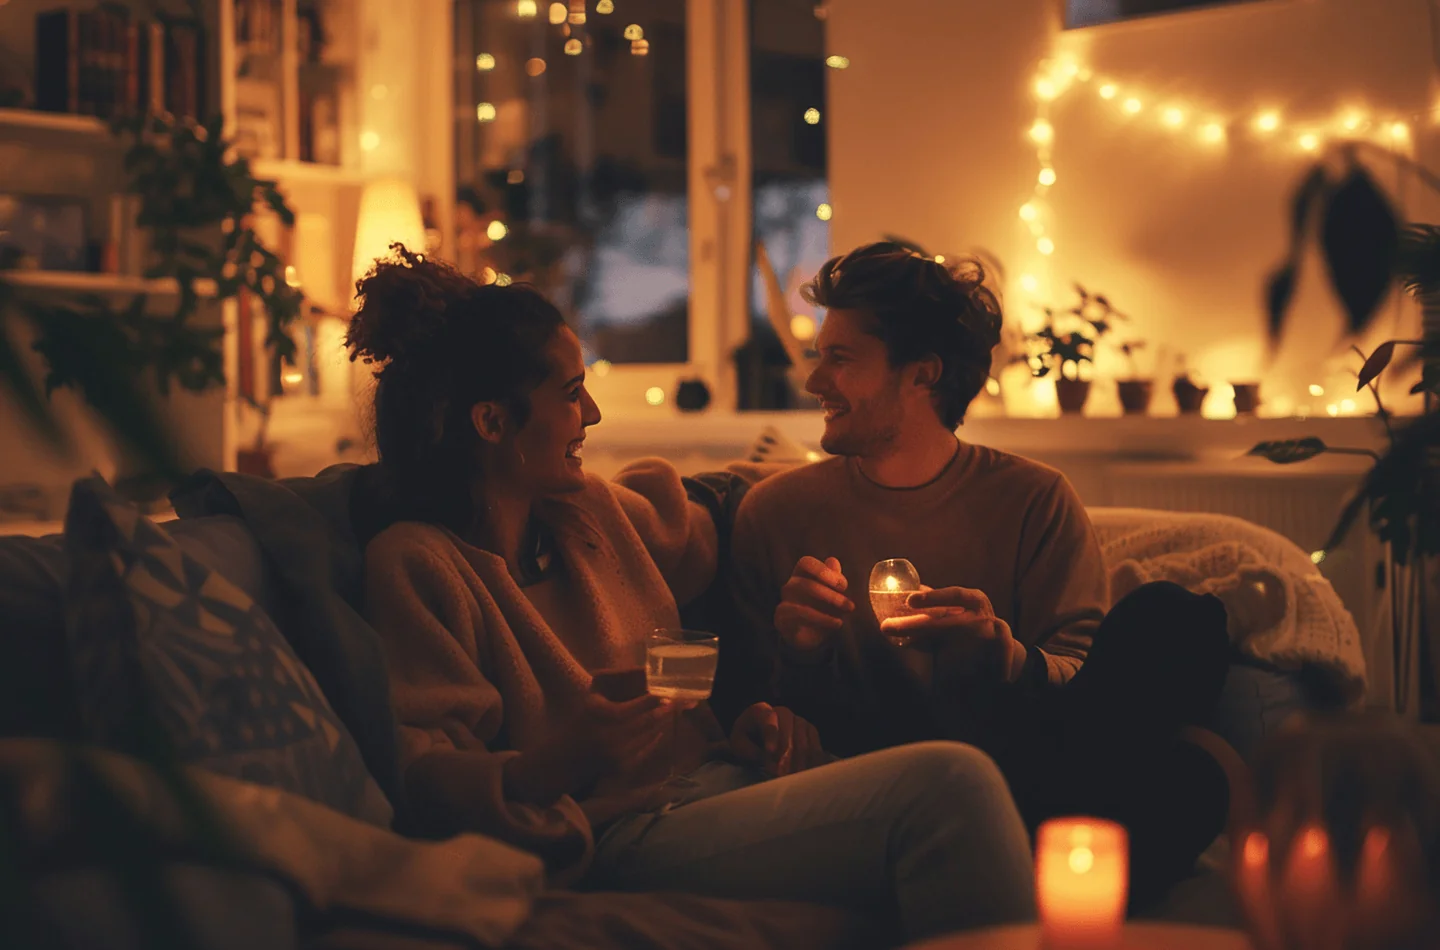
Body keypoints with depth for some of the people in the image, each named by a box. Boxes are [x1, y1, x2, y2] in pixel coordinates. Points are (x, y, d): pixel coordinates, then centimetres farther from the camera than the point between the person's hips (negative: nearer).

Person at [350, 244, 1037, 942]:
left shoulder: (594, 509, 18)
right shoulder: (416, 563, -4)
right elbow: (423, 773, -11)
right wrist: (553, 765, -31)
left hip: (722, 781, 8)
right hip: (626, 841, -8)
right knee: (949, 786, -27)